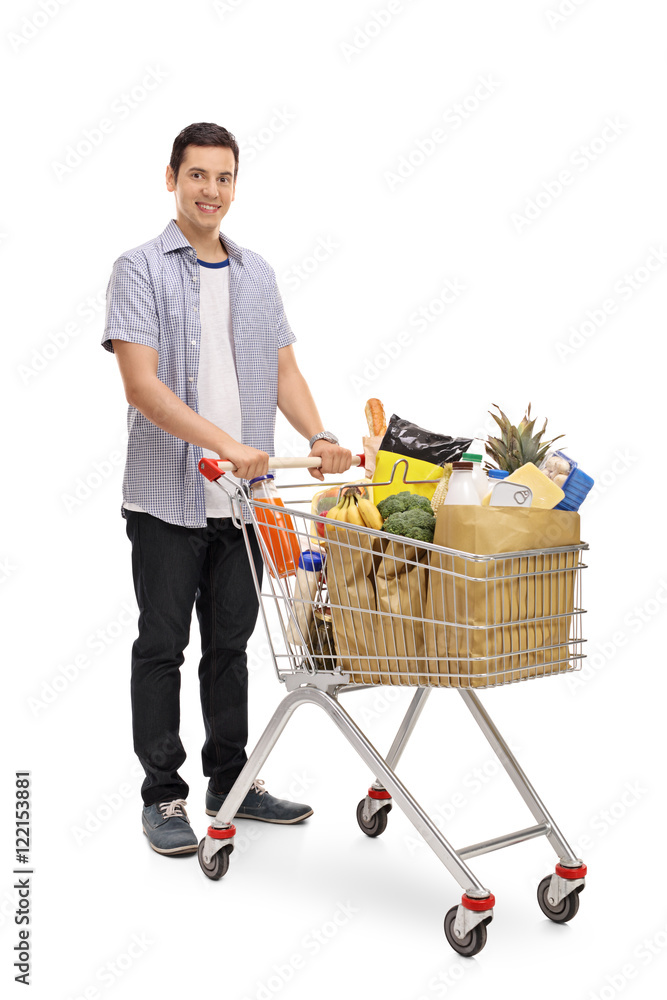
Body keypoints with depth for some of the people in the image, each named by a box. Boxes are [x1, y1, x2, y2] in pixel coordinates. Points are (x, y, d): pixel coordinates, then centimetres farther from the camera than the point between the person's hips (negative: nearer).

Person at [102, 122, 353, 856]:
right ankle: (162, 796, 14)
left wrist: (318, 436, -9)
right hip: (167, 498, -5)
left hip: (243, 497, 5)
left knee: (231, 644, 14)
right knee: (162, 647, 4)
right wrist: (223, 443, -26)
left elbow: (283, 369, 10)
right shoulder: (141, 270, -6)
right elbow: (142, 386, -16)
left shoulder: (257, 274, 12)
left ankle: (230, 781, 26)